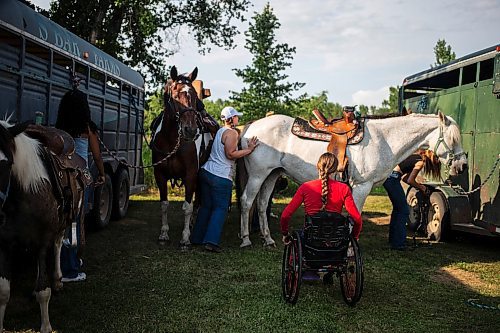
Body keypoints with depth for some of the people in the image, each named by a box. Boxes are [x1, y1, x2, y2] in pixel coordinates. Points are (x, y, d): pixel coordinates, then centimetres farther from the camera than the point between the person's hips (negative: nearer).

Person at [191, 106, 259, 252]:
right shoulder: (232, 132, -11)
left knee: (206, 206, 15)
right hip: (221, 177, -9)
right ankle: (211, 241, -10)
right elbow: (230, 154, -19)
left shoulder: (220, 131, 17)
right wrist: (249, 149, -12)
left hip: (206, 171, 9)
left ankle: (197, 238, 21)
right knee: (220, 208, -3)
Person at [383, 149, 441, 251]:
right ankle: (399, 244, -1)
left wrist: (419, 185, 20)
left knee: (397, 208, 22)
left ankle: (393, 239, 32)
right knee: (404, 211, -2)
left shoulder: (414, 156, 21)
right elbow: (409, 181, -8)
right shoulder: (420, 161, -5)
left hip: (387, 177, 10)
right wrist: (421, 188, 8)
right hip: (393, 179, -10)